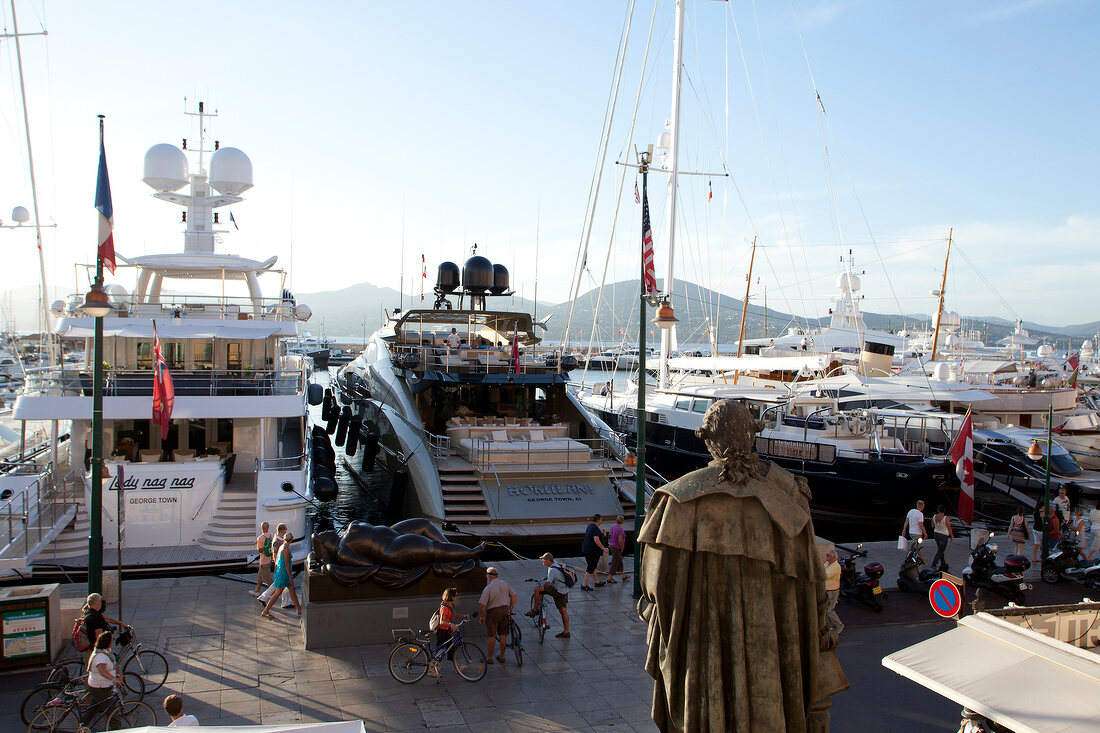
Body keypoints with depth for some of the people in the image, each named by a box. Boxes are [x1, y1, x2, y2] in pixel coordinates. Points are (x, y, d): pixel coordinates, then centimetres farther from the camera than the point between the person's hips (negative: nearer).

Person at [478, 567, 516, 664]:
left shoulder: (488, 588, -17)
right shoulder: (505, 584, 1)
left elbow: (482, 604, -17)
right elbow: (513, 595, 7)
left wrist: (481, 616, -4)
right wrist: (511, 608, 16)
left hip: (493, 612, -5)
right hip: (505, 610, 5)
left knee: (492, 636, 5)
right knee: (502, 635, 14)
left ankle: (490, 658, 14)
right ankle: (502, 657, 23)